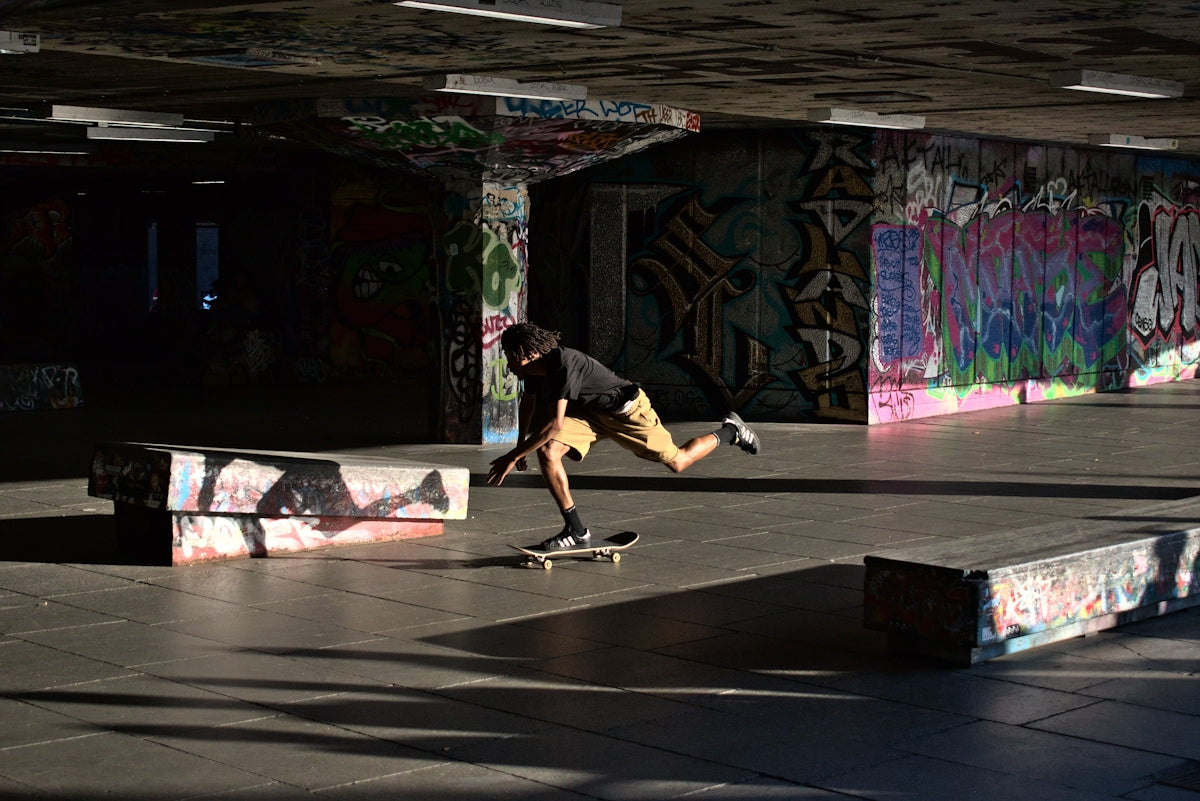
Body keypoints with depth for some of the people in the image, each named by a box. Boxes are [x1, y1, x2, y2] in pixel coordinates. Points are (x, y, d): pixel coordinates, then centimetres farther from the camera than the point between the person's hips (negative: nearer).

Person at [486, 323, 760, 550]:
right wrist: (521, 446, 17)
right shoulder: (534, 368, -10)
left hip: (628, 410, -7)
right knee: (547, 451, -15)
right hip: (591, 413, 7)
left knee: (677, 462, 4)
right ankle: (576, 531, -6)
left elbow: (555, 424, -41)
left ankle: (728, 431, 32)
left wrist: (513, 456, -38)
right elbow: (527, 403, 13)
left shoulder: (565, 365, -37)